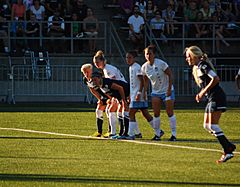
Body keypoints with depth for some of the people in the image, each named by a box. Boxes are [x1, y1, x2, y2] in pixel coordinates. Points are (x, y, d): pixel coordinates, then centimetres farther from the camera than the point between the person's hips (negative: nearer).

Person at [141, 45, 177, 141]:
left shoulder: (161, 63, -17)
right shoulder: (144, 67, -2)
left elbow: (170, 75, -13)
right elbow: (146, 81, 12)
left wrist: (169, 89, -18)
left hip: (167, 91, -4)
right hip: (155, 92, 4)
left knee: (170, 113, -5)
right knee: (156, 114, -1)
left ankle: (174, 134, 0)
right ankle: (158, 133, 11)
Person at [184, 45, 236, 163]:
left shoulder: (203, 66, -13)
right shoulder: (197, 67, 17)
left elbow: (215, 79, -23)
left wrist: (204, 92, -18)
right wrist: (201, 94, 9)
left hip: (216, 97, -10)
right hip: (211, 99, 10)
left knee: (213, 126, -13)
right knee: (207, 126, 9)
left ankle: (228, 152, -12)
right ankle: (229, 146, 11)